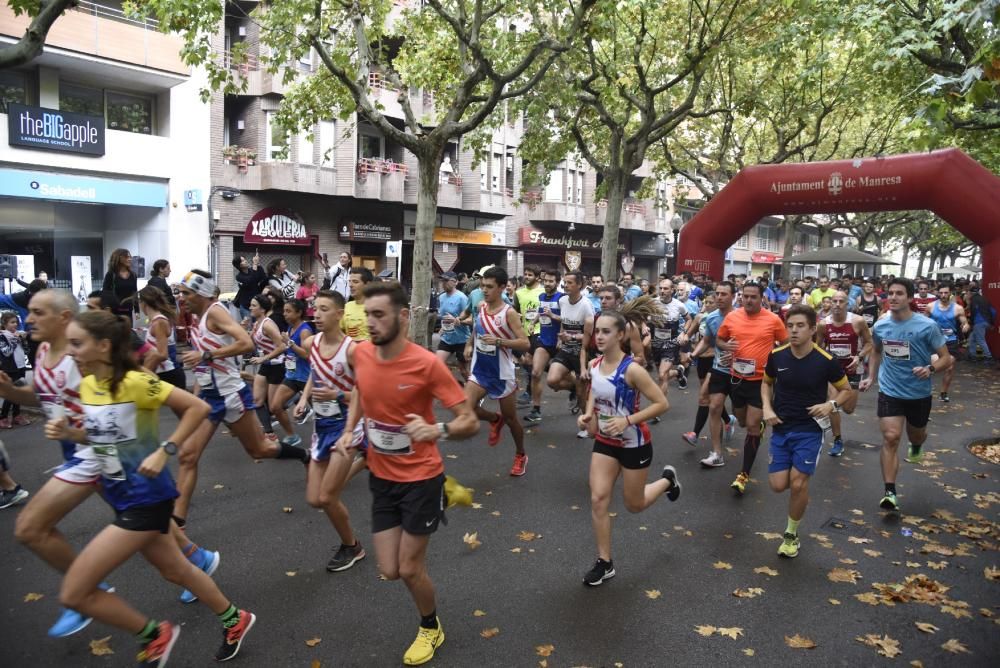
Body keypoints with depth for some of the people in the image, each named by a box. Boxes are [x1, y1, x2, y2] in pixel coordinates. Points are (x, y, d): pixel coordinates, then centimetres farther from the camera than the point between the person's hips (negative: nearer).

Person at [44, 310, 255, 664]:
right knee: (174, 570, 22)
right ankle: (235, 620, 42)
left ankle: (154, 634, 16)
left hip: (145, 499, -9)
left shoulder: (134, 382, -22)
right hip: (123, 497, 9)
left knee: (73, 593, -5)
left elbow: (198, 407, -19)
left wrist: (164, 451, -23)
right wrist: (69, 433, -3)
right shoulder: (87, 386, 2)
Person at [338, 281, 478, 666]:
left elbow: (471, 422, -21)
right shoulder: (361, 354, -8)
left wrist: (436, 430, -40)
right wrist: (349, 430, 2)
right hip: (381, 478, 5)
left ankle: (431, 628, 37)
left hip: (421, 478, -5)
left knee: (410, 569, 6)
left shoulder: (427, 363, -24)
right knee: (389, 571, 8)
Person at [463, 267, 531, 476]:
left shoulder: (509, 313, -16)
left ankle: (521, 455, 35)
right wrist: (469, 344, 9)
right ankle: (495, 419, 19)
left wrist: (499, 341, -31)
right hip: (479, 371, 5)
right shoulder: (480, 307, 1)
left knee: (511, 418, 9)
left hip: (502, 373, -5)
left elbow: (525, 343, -21)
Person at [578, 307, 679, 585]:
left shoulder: (631, 369, -25)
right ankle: (604, 563, 11)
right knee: (598, 499, -4)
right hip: (605, 442, 5)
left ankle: (667, 479, 44)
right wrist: (588, 414, -5)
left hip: (634, 444, -5)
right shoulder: (594, 365, -6)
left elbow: (662, 403, -22)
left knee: (635, 505, 13)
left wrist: (628, 420, -30)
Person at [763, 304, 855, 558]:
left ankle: (791, 534, 17)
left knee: (797, 483, -8)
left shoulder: (827, 361, -13)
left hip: (810, 430, -2)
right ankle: (801, 484, 36)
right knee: (778, 485, -2)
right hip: (781, 428, 3)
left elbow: (847, 391, 3)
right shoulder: (776, 356, -6)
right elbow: (767, 382, 14)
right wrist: (767, 408, -3)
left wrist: (832, 404, -17)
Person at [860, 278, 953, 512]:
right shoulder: (880, 326, -5)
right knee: (890, 438, -11)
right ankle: (890, 492, -10)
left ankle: (916, 447, 61)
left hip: (919, 393, -1)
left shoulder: (927, 326, -16)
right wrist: (872, 377, 15)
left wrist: (930, 369, -30)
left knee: (916, 434, 21)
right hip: (890, 391, 1)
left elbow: (946, 358, -10)